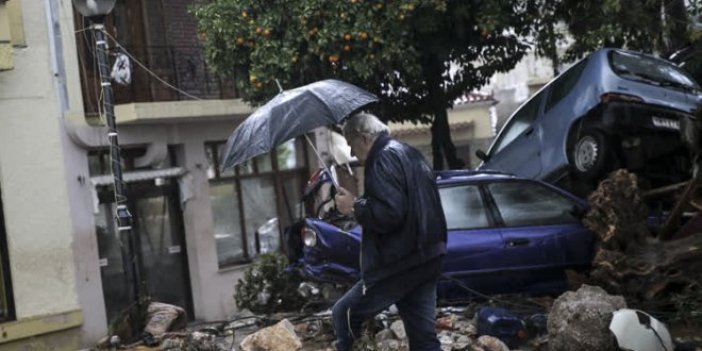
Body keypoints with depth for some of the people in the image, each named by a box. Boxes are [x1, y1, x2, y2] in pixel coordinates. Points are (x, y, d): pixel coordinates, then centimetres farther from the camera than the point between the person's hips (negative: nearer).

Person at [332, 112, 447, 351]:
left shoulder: (384, 158, -12)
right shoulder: (410, 154, 17)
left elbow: (389, 212, -25)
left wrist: (354, 206, -10)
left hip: (400, 264, -9)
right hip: (426, 257, 9)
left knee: (343, 314, 4)